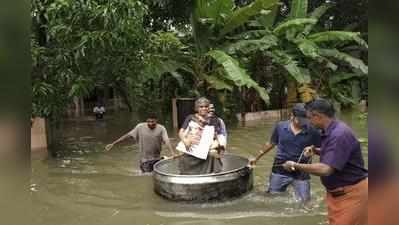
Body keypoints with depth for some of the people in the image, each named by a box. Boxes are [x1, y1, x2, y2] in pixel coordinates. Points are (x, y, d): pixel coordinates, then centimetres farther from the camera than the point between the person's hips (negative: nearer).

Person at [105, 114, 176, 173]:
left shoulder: (161, 129, -11)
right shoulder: (140, 127, -9)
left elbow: (167, 141, -23)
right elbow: (127, 135, -5)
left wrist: (172, 153, -40)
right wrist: (113, 144, -5)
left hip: (156, 159, 1)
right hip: (145, 159, -1)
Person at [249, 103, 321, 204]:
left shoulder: (313, 132, -8)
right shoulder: (280, 126, -4)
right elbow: (271, 144, 10)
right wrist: (257, 158, 15)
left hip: (301, 173, -1)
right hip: (280, 171, 1)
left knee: (305, 203, 5)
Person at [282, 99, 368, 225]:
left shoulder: (340, 134, -26)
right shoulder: (330, 131, 5)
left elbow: (326, 169, -31)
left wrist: (296, 166, -21)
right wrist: (316, 151, 7)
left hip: (351, 193, -9)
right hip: (337, 191, 9)